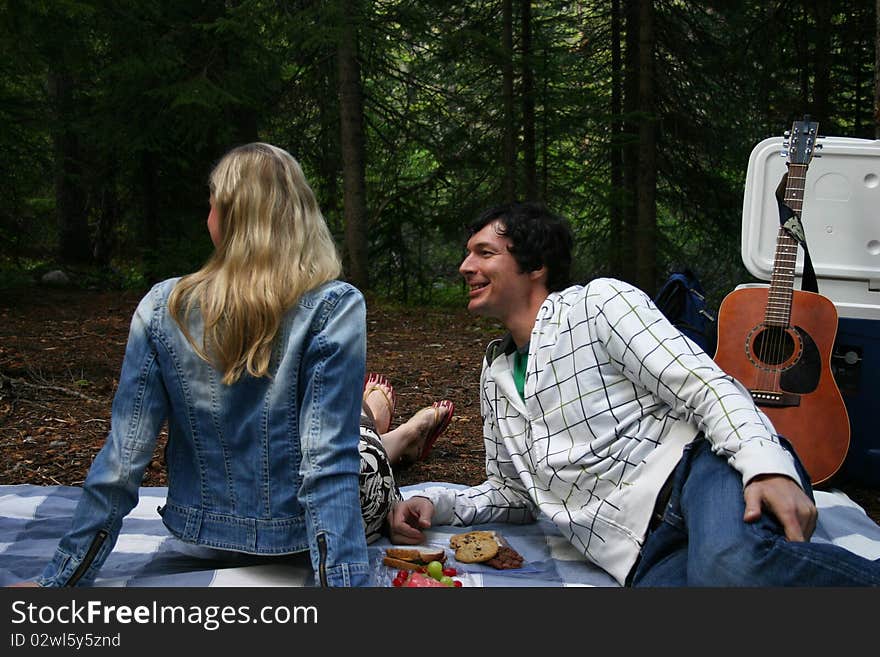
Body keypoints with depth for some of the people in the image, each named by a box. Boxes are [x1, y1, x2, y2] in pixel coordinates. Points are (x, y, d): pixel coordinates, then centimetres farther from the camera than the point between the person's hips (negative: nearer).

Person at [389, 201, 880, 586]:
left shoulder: (597, 302, 6)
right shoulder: (495, 376, 25)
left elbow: (707, 386, -6)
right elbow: (512, 493, 31)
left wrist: (767, 464, -24)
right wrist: (435, 504, 13)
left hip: (697, 465, -3)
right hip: (646, 548, 4)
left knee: (734, 565, -41)